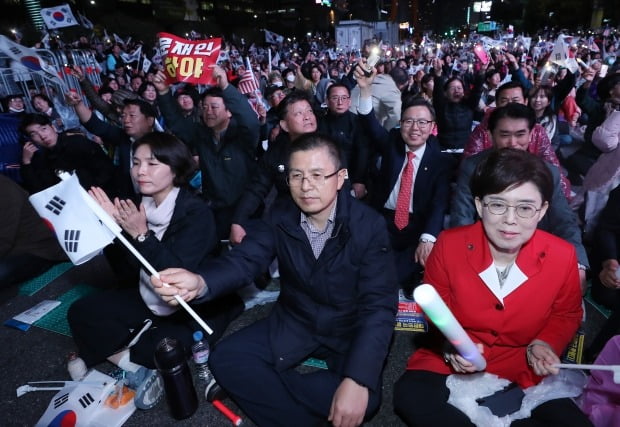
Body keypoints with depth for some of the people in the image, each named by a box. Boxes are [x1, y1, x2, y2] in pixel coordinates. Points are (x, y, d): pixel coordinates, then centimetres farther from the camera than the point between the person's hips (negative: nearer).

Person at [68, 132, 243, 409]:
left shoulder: (196, 212, -19)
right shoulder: (140, 206, -2)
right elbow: (128, 274, -3)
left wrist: (141, 235, -30)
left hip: (194, 308, -6)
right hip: (150, 301, 7)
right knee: (81, 313, -4)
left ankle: (109, 353, 0)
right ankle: (138, 369, -13)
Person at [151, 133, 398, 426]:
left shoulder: (369, 225, -19)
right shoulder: (279, 218, -8)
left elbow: (379, 305, -23)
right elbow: (243, 260, -21)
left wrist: (357, 380, -35)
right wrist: (199, 282, -45)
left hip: (350, 329, -2)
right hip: (293, 322, 3)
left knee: (362, 397, -28)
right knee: (225, 359, -13)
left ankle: (268, 386, -8)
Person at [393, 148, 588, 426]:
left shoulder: (562, 256, -11)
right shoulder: (449, 245, -15)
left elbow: (567, 315, 9)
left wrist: (544, 345, -10)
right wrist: (450, 345, -17)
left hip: (524, 374, 2)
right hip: (452, 364, -1)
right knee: (409, 395, -27)